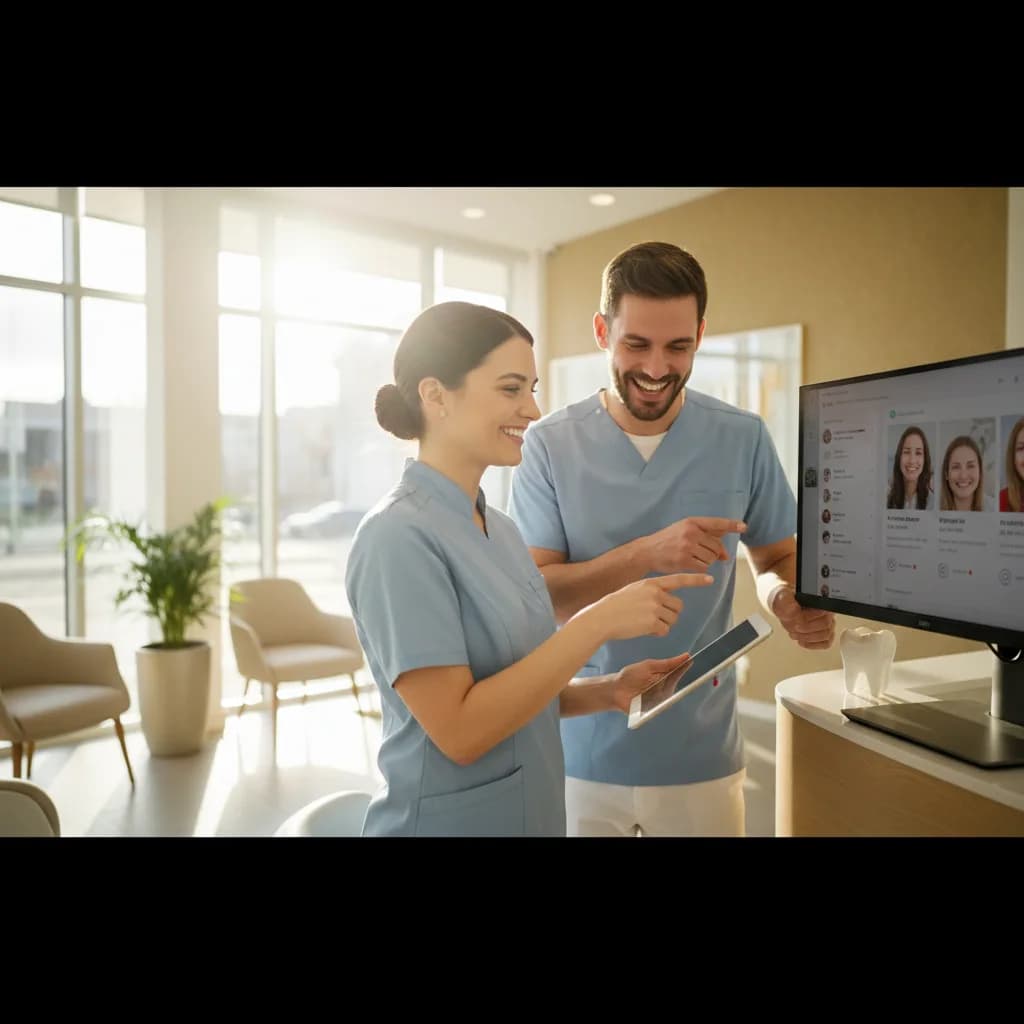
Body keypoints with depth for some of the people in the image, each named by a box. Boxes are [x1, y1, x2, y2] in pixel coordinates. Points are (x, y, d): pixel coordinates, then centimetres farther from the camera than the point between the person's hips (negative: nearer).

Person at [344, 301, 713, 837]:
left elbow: (517, 691, 9)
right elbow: (459, 729, -23)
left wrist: (607, 690, -7)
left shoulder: (501, 529, 3)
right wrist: (597, 622, -25)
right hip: (446, 819, -7)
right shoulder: (399, 536, -21)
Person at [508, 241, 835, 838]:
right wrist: (645, 553, -26)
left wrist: (791, 599, -16)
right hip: (581, 751, -1)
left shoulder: (743, 439, -4)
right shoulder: (550, 444, -8)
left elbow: (779, 557, 7)